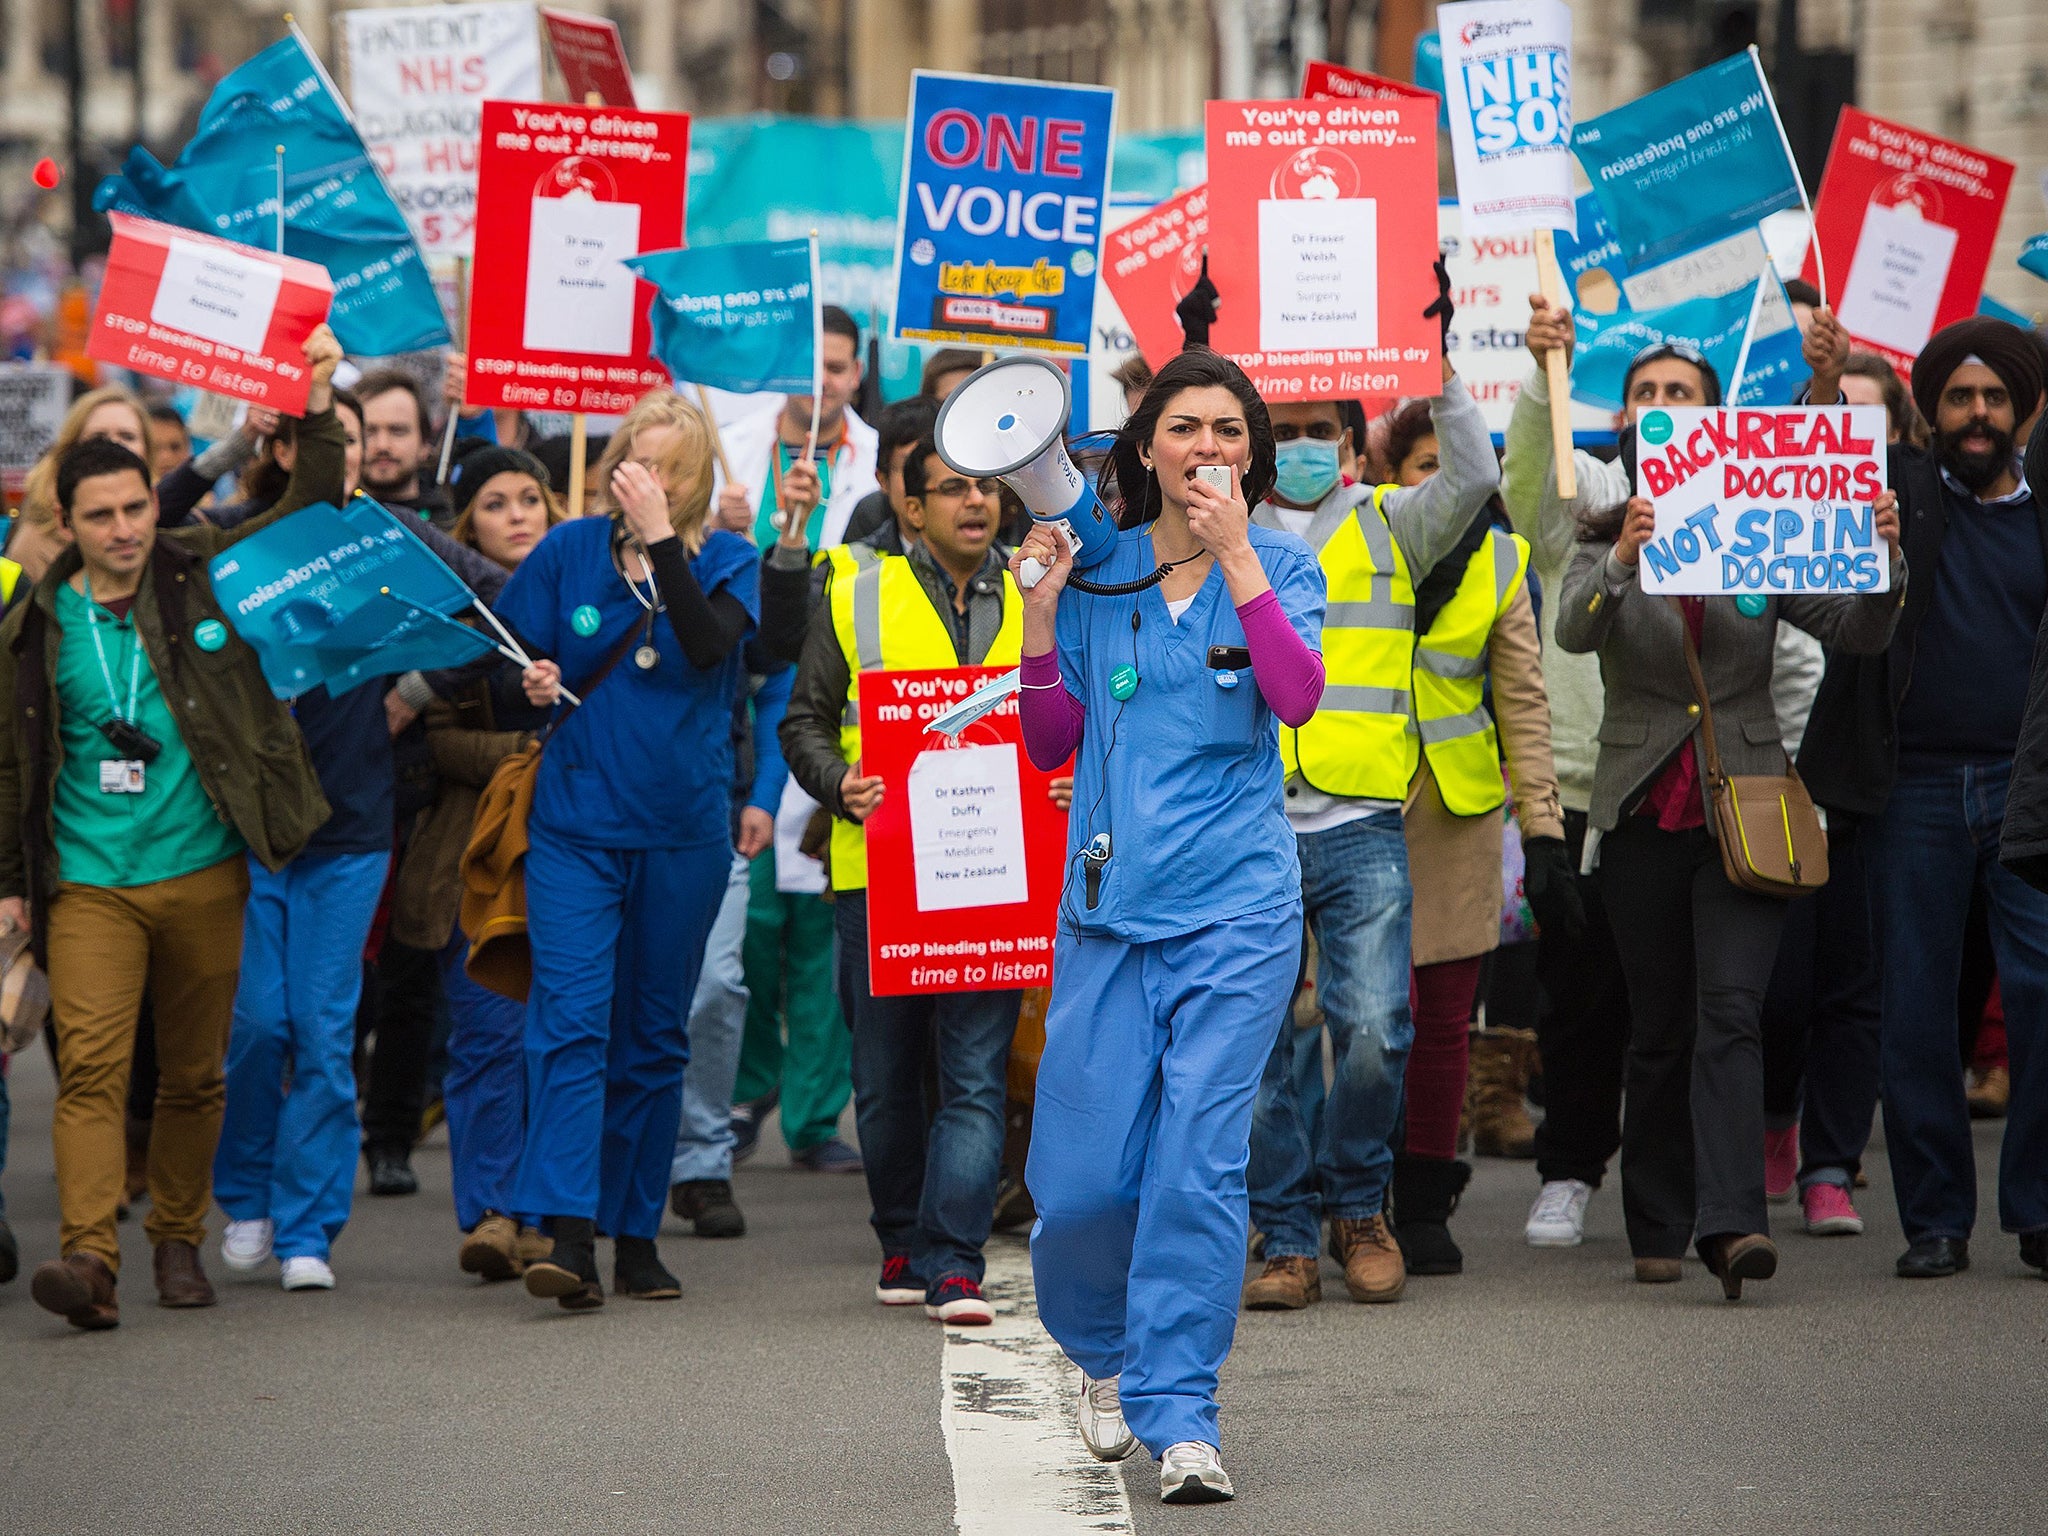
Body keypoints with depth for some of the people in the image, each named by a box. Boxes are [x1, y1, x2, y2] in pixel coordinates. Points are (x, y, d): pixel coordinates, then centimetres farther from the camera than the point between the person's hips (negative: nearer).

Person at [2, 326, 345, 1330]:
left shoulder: (206, 577, 4)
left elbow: (310, 522, 8)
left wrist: (318, 417, -5)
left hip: (204, 874, 1)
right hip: (89, 883, -1)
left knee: (195, 1073, 9)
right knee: (91, 1065, -15)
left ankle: (178, 1239, 24)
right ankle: (89, 1255, -25)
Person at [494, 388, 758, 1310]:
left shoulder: (728, 564, 2)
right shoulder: (569, 551, 3)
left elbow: (708, 646, -19)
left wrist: (662, 539, -21)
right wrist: (532, 687, -14)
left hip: (682, 834, 1)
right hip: (576, 824, -1)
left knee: (653, 1039, 9)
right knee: (571, 1018, -15)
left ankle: (635, 1234, 19)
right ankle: (569, 1236, -23)